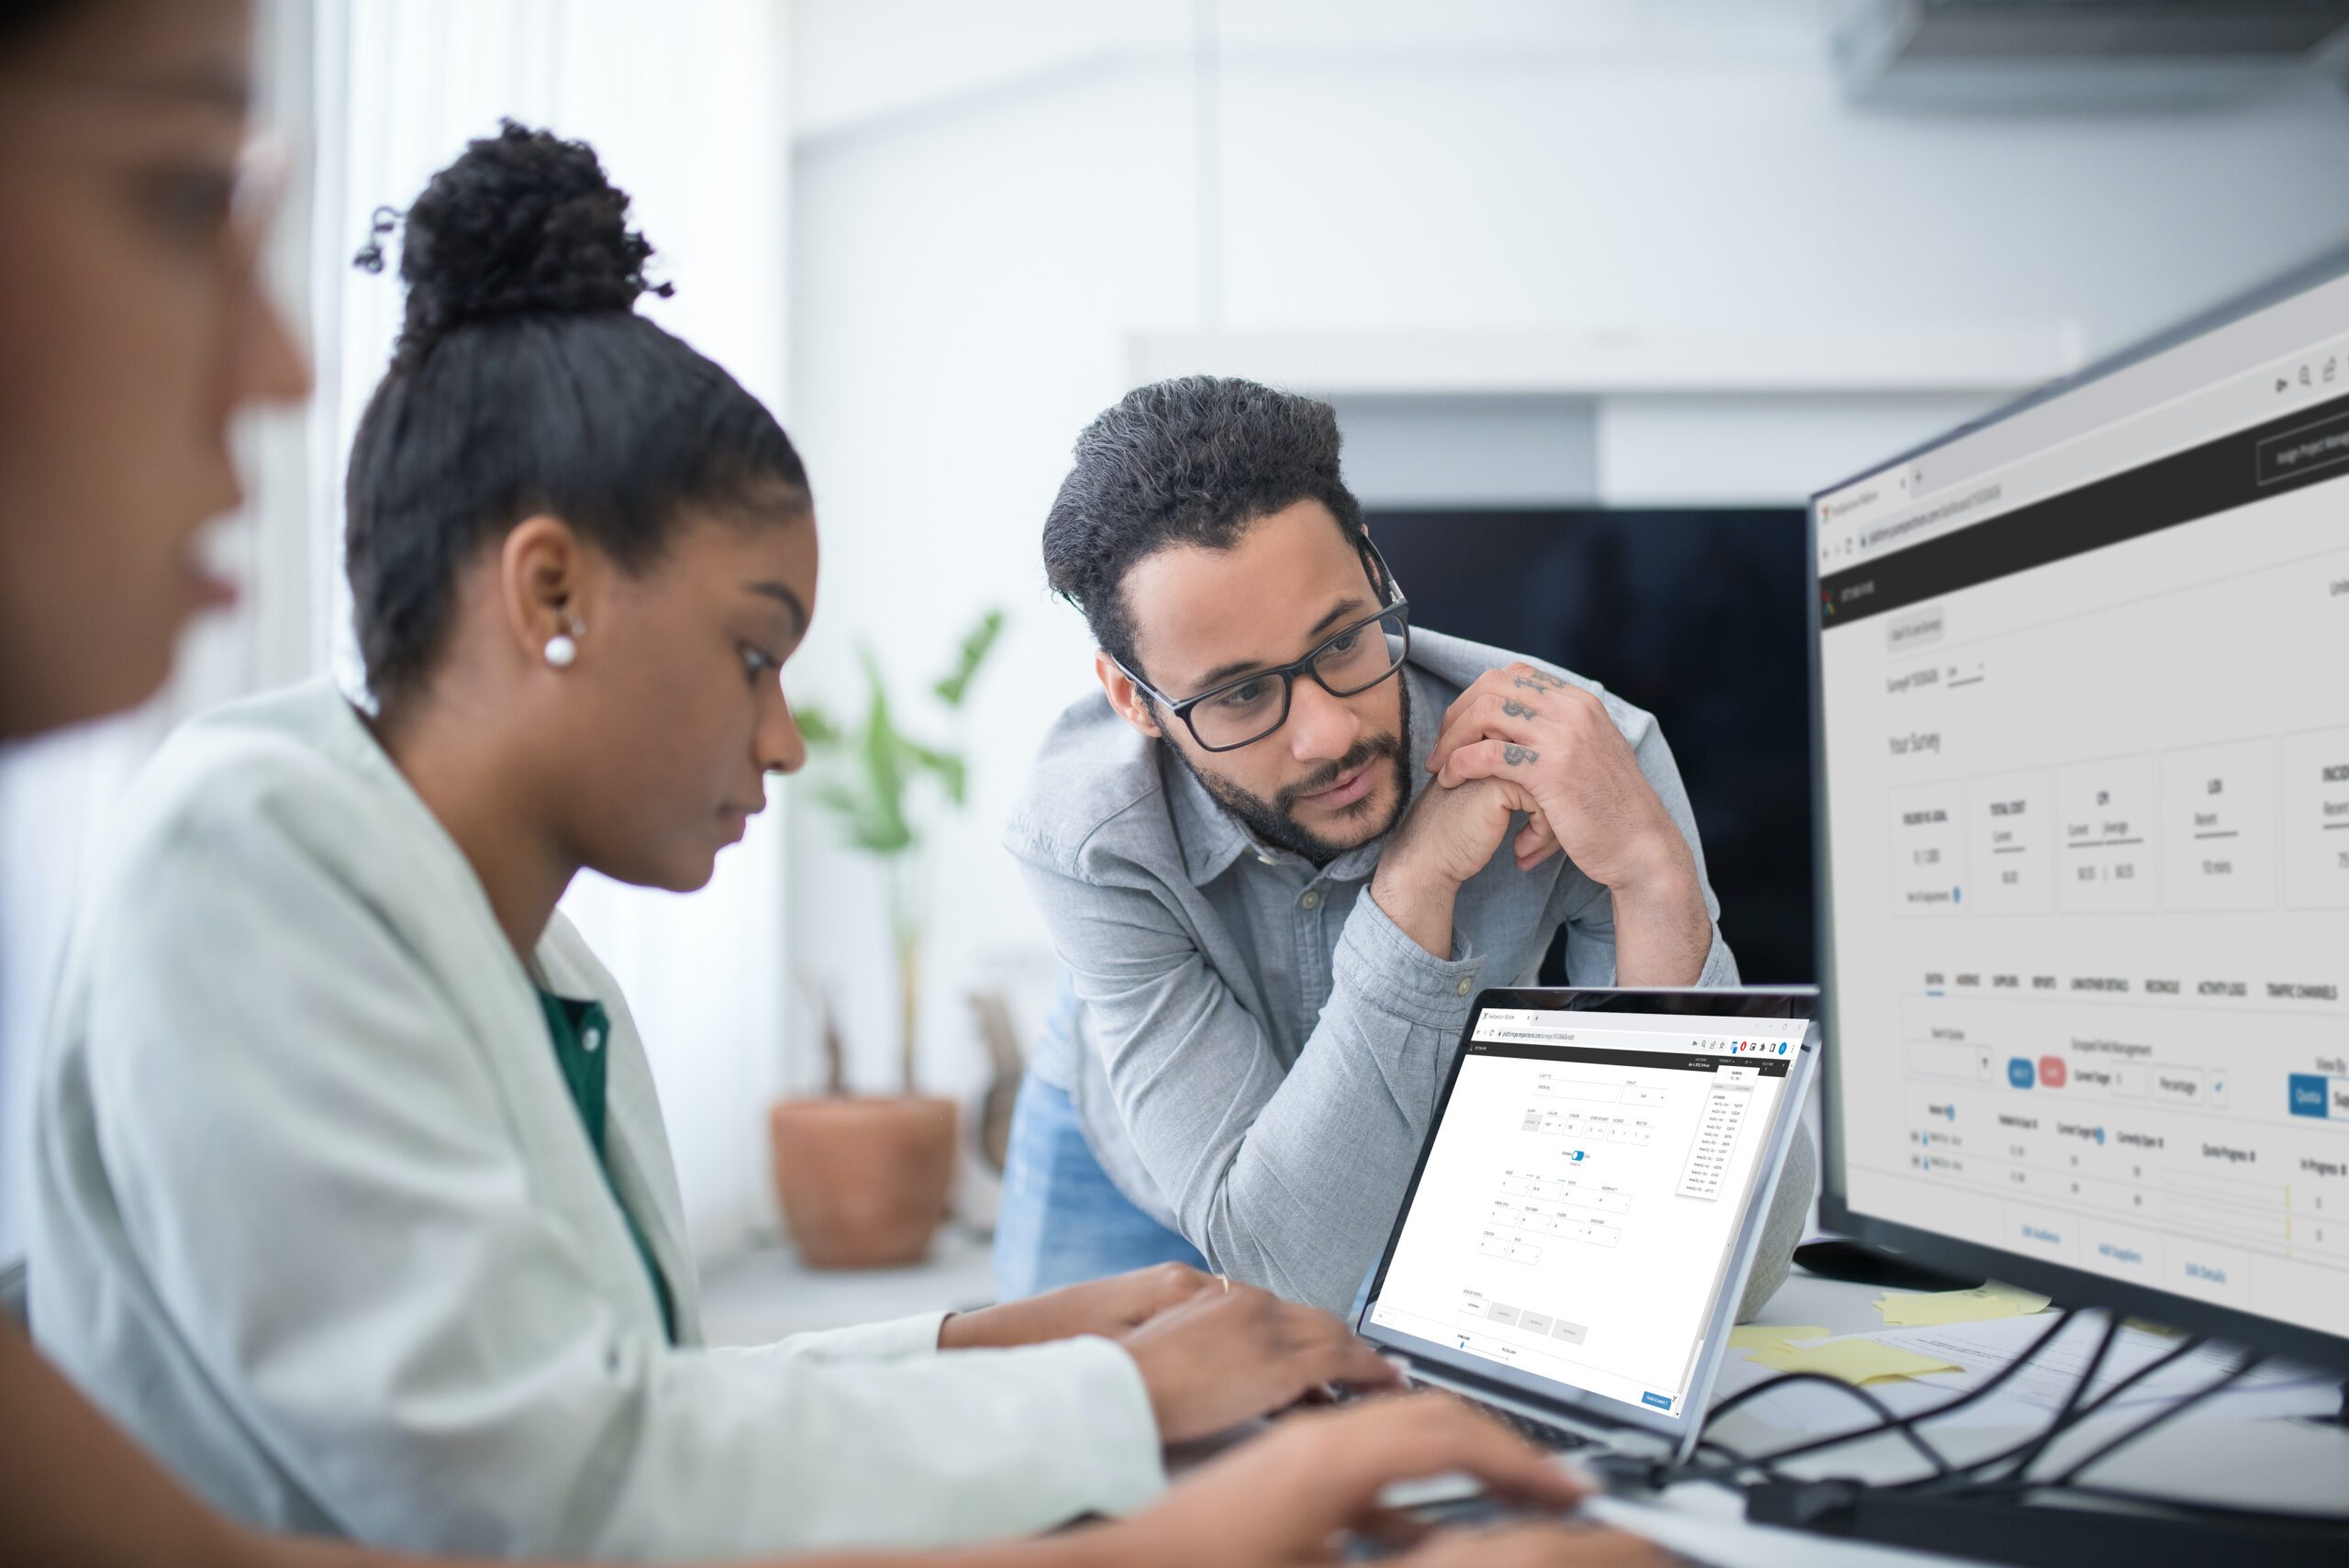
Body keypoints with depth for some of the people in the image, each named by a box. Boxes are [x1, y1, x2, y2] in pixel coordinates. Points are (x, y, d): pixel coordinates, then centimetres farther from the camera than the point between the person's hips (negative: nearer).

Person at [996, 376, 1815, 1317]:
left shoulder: (1578, 761, -29)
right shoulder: (1085, 840, -30)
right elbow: (1289, 1274, -35)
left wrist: (1654, 875, -43)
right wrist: (1413, 886, -42)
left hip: (1454, 1168, 2)